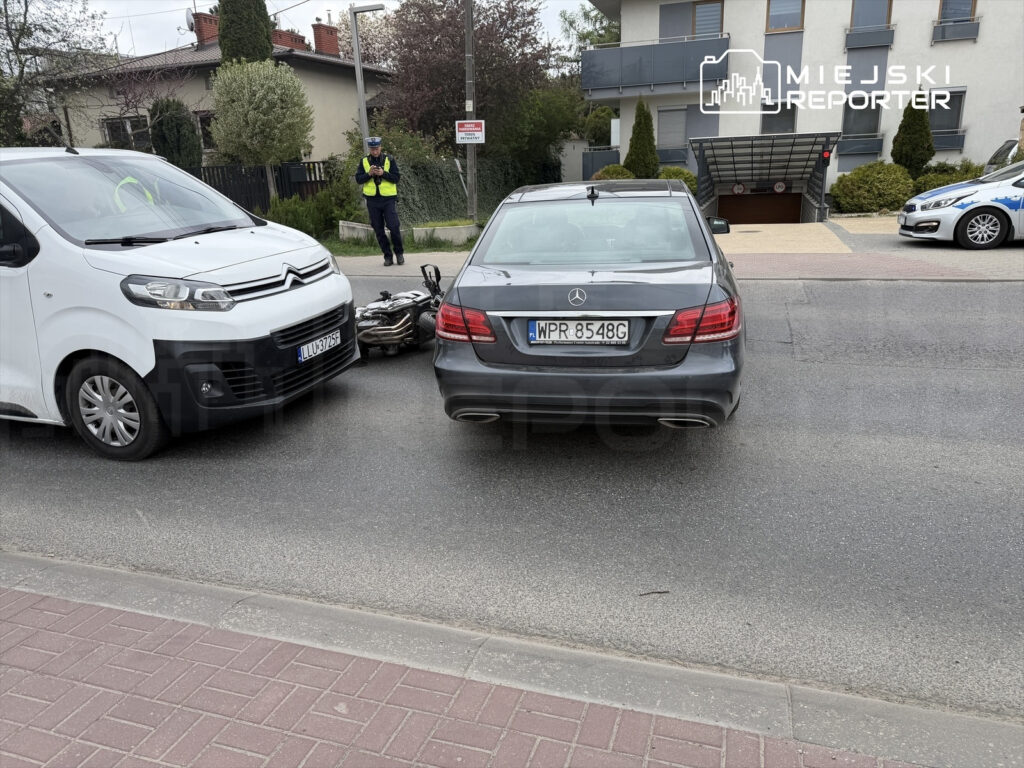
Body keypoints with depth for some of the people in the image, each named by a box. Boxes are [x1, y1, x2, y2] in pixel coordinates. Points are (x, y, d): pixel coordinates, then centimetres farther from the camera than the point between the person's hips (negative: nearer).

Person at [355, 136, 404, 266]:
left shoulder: (389, 160, 3)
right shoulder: (364, 161, 8)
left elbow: (397, 177, -3)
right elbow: (358, 179, 4)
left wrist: (383, 173, -17)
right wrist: (369, 174, -13)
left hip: (388, 198, -2)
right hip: (372, 200, 2)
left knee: (394, 227, -9)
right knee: (378, 230, 5)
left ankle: (399, 253, 10)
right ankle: (387, 256, 14)